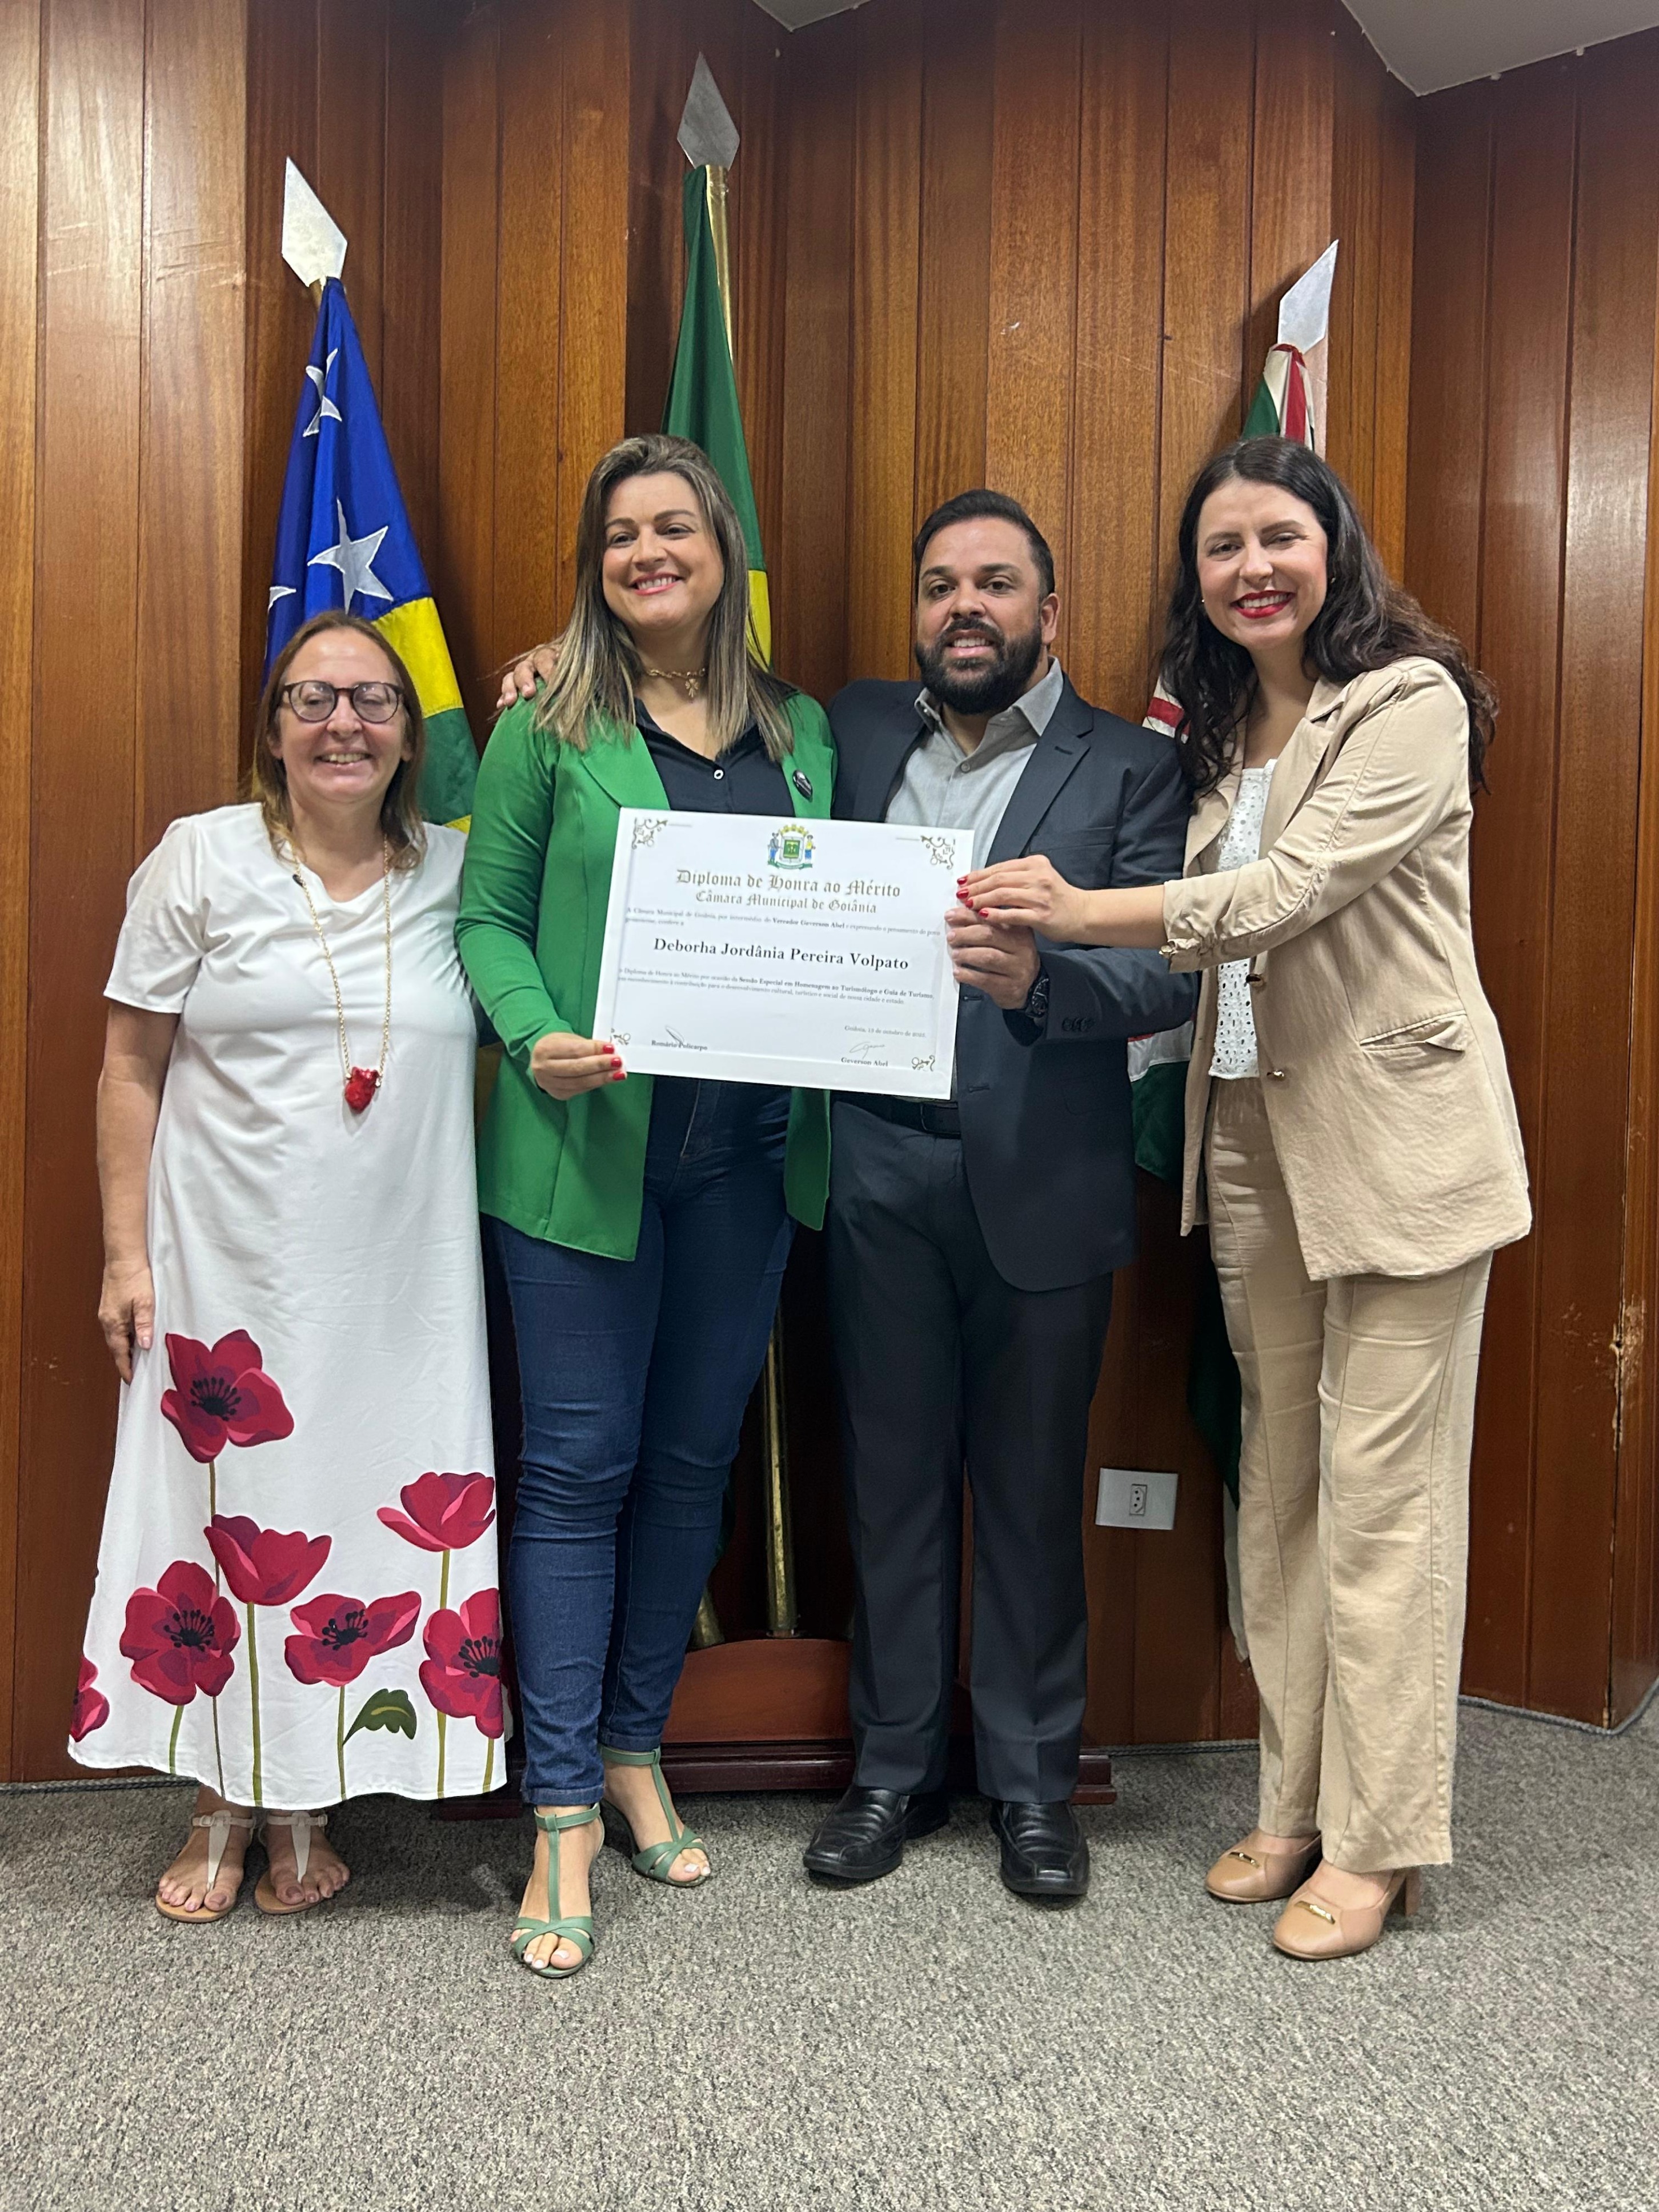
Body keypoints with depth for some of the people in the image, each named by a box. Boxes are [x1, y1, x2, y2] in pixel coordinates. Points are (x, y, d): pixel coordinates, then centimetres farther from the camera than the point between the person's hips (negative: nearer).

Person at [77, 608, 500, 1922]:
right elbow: (132, 1068, 1)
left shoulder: (457, 872, 6)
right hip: (232, 1273, -1)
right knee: (225, 1517, 7)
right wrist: (127, 1253, -4)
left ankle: (306, 1805, 27)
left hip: (403, 1282, 2)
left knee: (370, 1521, 7)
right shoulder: (203, 860, 0)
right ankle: (222, 1805, 27)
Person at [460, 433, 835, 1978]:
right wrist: (538, 1039, -18)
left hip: (750, 1154, 4)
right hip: (587, 1146, -3)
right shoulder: (548, 729, 1)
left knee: (693, 1459, 12)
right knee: (578, 1469, 1)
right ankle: (562, 1818, 12)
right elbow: (487, 919, 0)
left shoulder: (800, 732, 11)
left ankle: (634, 1752, 30)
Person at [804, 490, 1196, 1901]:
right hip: (880, 1173, 3)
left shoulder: (1130, 767, 1)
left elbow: (1168, 970, -9)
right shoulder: (852, 736, 11)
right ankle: (895, 1767, 29)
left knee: (1032, 1489, 10)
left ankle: (1033, 1779, 28)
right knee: (892, 1479, 12)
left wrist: (1039, 975, -29)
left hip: (1039, 1182, -2)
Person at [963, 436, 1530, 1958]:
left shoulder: (1410, 702, -9)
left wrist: (1089, 911, -19)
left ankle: (1376, 1842, 13)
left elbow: (1293, 888, -19)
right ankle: (1296, 1804, 26)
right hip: (1254, 1131, 8)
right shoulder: (1224, 727, 16)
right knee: (1278, 1478, 12)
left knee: (1381, 1489, -2)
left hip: (1397, 1132, -7)